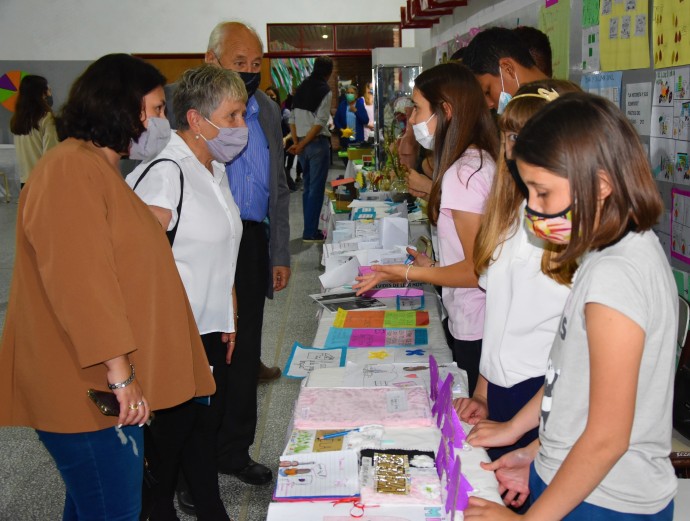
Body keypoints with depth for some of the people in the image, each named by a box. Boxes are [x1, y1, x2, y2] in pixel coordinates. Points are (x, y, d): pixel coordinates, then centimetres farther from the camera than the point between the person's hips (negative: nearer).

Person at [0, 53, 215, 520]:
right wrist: (120, 373, -23)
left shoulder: (100, 168, 19)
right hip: (90, 391, -10)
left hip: (108, 385, 10)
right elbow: (79, 280, -24)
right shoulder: (70, 170, -16)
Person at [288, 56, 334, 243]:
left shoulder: (301, 88, 9)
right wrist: (301, 146, -14)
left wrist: (297, 142, 4)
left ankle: (310, 228, 21)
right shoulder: (325, 91, -10)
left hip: (302, 143, 7)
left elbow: (292, 119, 8)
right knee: (317, 188, -2)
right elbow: (320, 123, -17)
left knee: (308, 186, 15)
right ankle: (310, 232, 0)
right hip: (317, 142, -7)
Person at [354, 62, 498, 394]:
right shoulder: (482, 161, 9)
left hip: (474, 332, -9)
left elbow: (477, 269, -19)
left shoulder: (462, 174, -20)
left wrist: (409, 273, -15)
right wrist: (432, 266, 14)